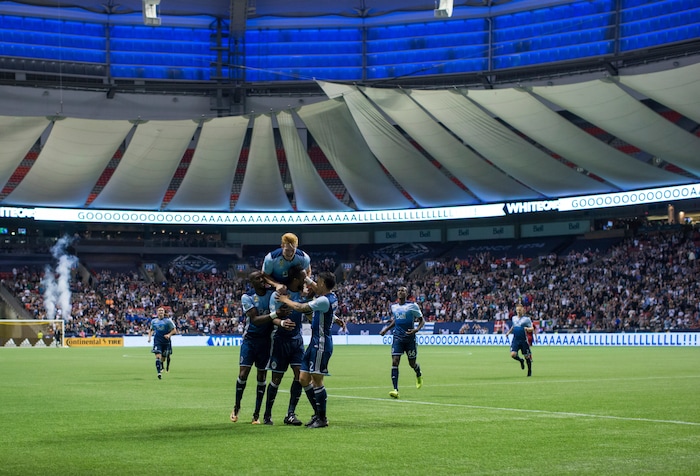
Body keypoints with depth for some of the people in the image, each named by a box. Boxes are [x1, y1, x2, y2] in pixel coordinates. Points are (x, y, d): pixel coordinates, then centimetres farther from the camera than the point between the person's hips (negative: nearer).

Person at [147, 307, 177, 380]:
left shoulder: (168, 320, -2)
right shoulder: (153, 321, 7)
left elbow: (174, 330, 1)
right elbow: (151, 329, 23)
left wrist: (169, 335, -16)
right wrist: (149, 337, 8)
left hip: (166, 342, 0)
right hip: (157, 341, 0)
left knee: (163, 357, 10)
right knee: (158, 356, -18)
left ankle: (161, 367, 42)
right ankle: (159, 372, -21)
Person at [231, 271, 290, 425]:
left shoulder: (272, 293, -3)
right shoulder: (247, 297, -11)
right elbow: (255, 319, -20)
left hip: (266, 340, 2)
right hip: (250, 339, -2)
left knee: (262, 376, 4)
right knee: (243, 373, -8)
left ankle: (257, 414, 11)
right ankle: (236, 407, 15)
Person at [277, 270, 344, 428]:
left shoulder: (324, 301, -18)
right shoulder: (331, 297, 9)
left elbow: (300, 308, -16)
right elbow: (316, 289, 31)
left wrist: (286, 300, 0)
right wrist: (306, 278, 33)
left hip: (321, 344, -10)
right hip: (316, 343, 10)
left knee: (317, 380, -5)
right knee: (303, 379, 10)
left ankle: (322, 418, 3)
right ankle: (318, 413, 18)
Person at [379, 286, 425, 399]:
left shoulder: (412, 305, -7)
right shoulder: (393, 306, 8)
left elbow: (422, 320, -2)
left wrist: (416, 329, -19)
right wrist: (386, 329, 16)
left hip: (410, 338, -3)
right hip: (397, 338, 3)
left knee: (412, 363, 8)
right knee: (395, 362, -12)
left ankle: (419, 375, 45)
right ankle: (395, 389, -14)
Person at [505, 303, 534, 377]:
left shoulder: (526, 319, -6)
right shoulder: (514, 318, 9)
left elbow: (532, 328, -8)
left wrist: (528, 329, -28)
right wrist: (508, 332, 21)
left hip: (523, 340, -4)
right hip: (515, 339, 4)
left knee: (527, 356, 3)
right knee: (513, 354, -13)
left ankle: (529, 371, 22)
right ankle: (521, 361, 19)